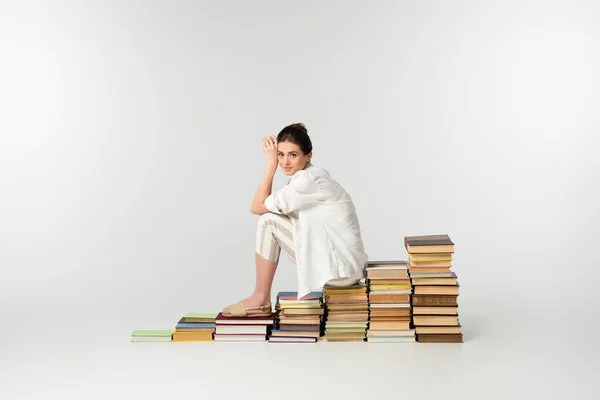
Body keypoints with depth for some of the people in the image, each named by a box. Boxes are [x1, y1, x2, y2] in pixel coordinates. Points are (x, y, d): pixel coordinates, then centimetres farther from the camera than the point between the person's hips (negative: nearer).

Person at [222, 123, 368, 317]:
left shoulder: (309, 179, -19)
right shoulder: (308, 176, 10)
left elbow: (257, 207, -13)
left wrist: (271, 164, -10)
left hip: (341, 266, -10)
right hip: (337, 262, 10)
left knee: (269, 220, -10)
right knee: (273, 216, 13)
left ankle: (260, 300, 1)